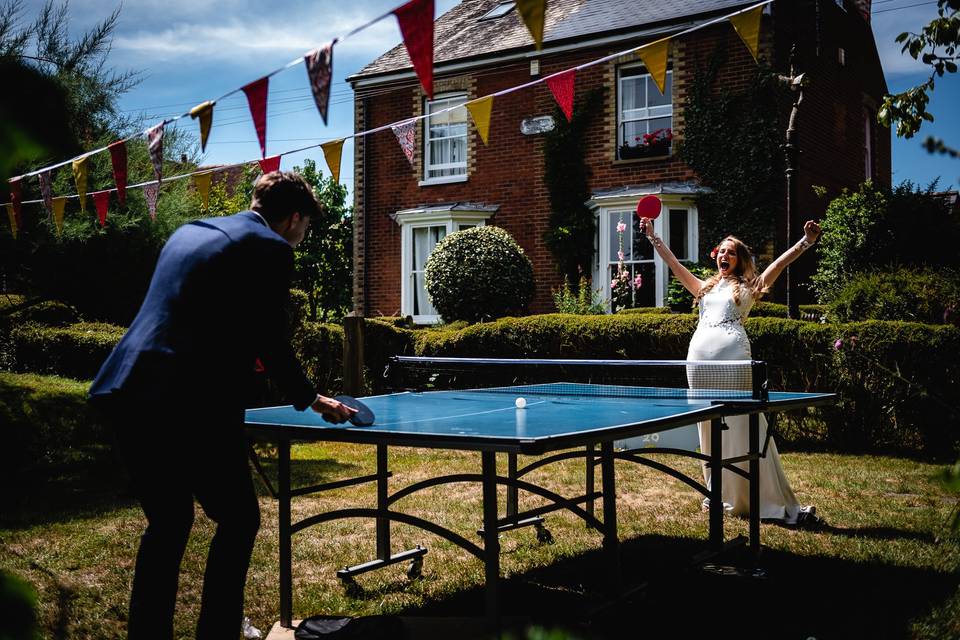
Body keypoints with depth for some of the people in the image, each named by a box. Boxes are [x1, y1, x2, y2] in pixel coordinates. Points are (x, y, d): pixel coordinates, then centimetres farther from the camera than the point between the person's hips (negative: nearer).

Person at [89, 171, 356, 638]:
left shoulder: (189, 231, 21)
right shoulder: (270, 249, -2)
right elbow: (270, 344, -3)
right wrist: (313, 400, 11)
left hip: (124, 394, 8)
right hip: (189, 406, -8)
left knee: (168, 522, 21)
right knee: (238, 519, 11)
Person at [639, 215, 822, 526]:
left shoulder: (747, 288, 13)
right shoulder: (705, 287, 25)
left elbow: (776, 265, 1)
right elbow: (674, 264, 26)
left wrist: (806, 241, -10)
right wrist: (653, 237, 22)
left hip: (732, 353, -5)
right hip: (700, 355, 5)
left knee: (743, 427, -9)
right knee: (709, 427, 8)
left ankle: (779, 504, -6)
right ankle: (720, 493, 20)